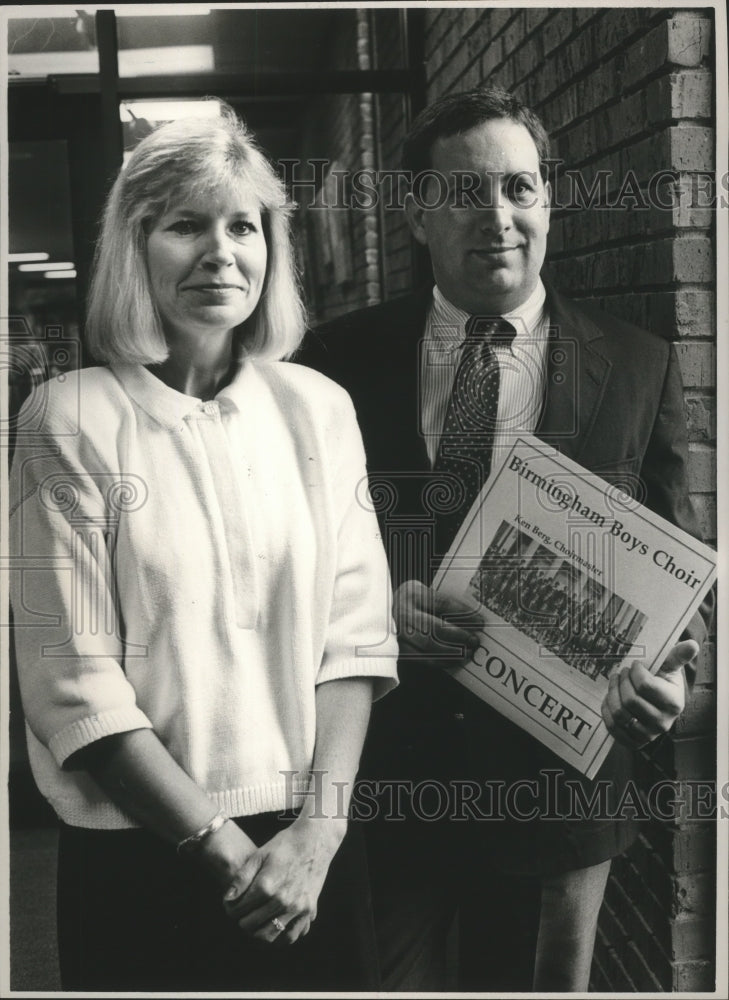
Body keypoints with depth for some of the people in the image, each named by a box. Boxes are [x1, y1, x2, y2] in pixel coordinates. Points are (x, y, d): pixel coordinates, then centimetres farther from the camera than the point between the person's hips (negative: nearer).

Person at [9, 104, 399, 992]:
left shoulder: (318, 408, 2)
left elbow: (356, 630, 0)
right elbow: (75, 682, -11)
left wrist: (319, 824, -10)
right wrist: (226, 847, -11)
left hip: (312, 849, 3)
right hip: (137, 860, -3)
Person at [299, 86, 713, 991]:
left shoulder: (639, 367, -1)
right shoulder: (341, 359, -2)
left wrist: (671, 670, -16)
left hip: (554, 781, 1)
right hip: (375, 776, 0)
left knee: (539, 982, 20)